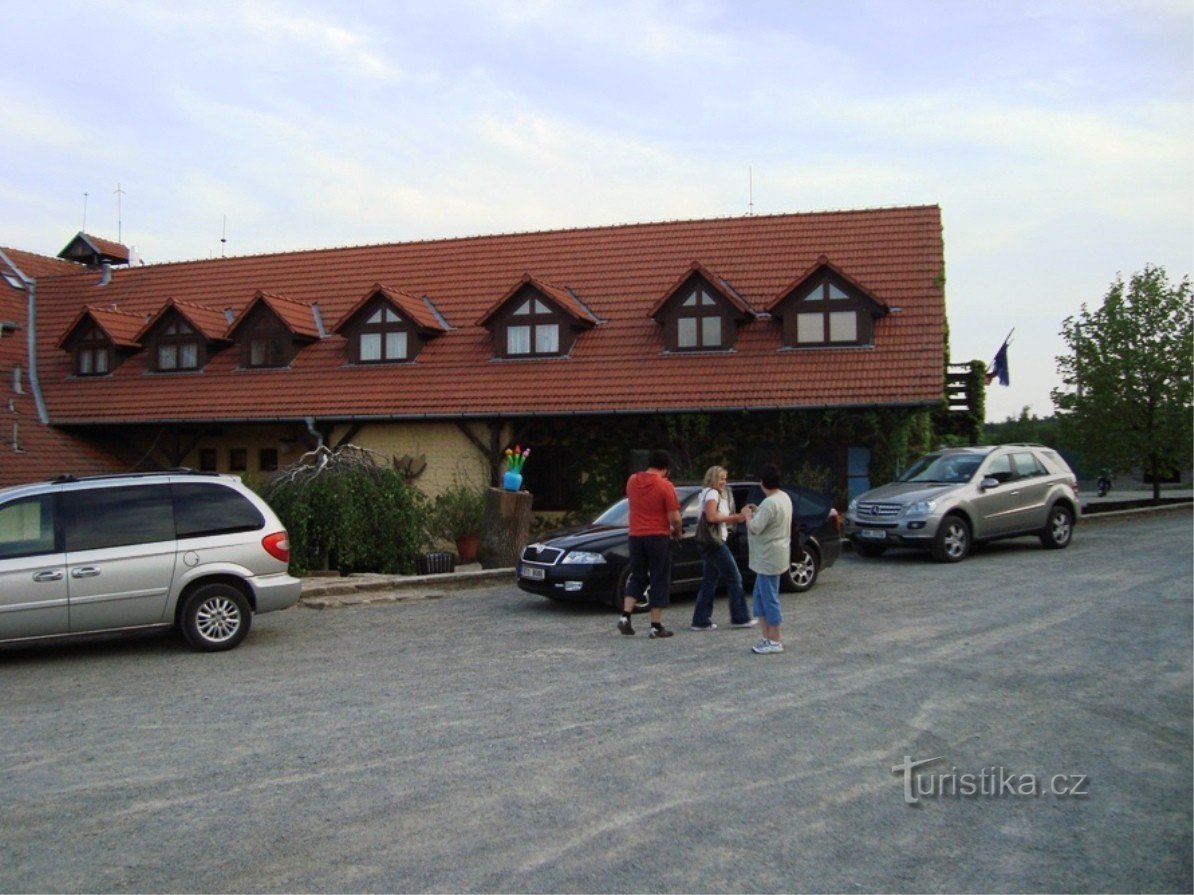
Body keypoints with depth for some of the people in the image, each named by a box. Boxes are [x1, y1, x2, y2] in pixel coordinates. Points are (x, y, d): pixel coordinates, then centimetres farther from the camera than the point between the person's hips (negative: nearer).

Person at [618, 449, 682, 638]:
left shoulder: (632, 481, 4)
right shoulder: (665, 486, -13)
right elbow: (674, 518, -13)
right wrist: (677, 532, 5)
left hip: (636, 536, 5)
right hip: (658, 537, -5)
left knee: (637, 576, 17)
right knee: (659, 580, 4)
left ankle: (625, 616, 5)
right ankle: (656, 626, 5)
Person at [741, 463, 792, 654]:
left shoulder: (769, 503, -23)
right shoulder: (784, 497, 9)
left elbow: (754, 528, -23)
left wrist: (747, 514, -6)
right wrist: (757, 512, 13)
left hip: (769, 557, -10)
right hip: (770, 556, 10)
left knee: (769, 597, -3)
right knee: (761, 594, 17)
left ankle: (774, 641, 5)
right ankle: (768, 636, 23)